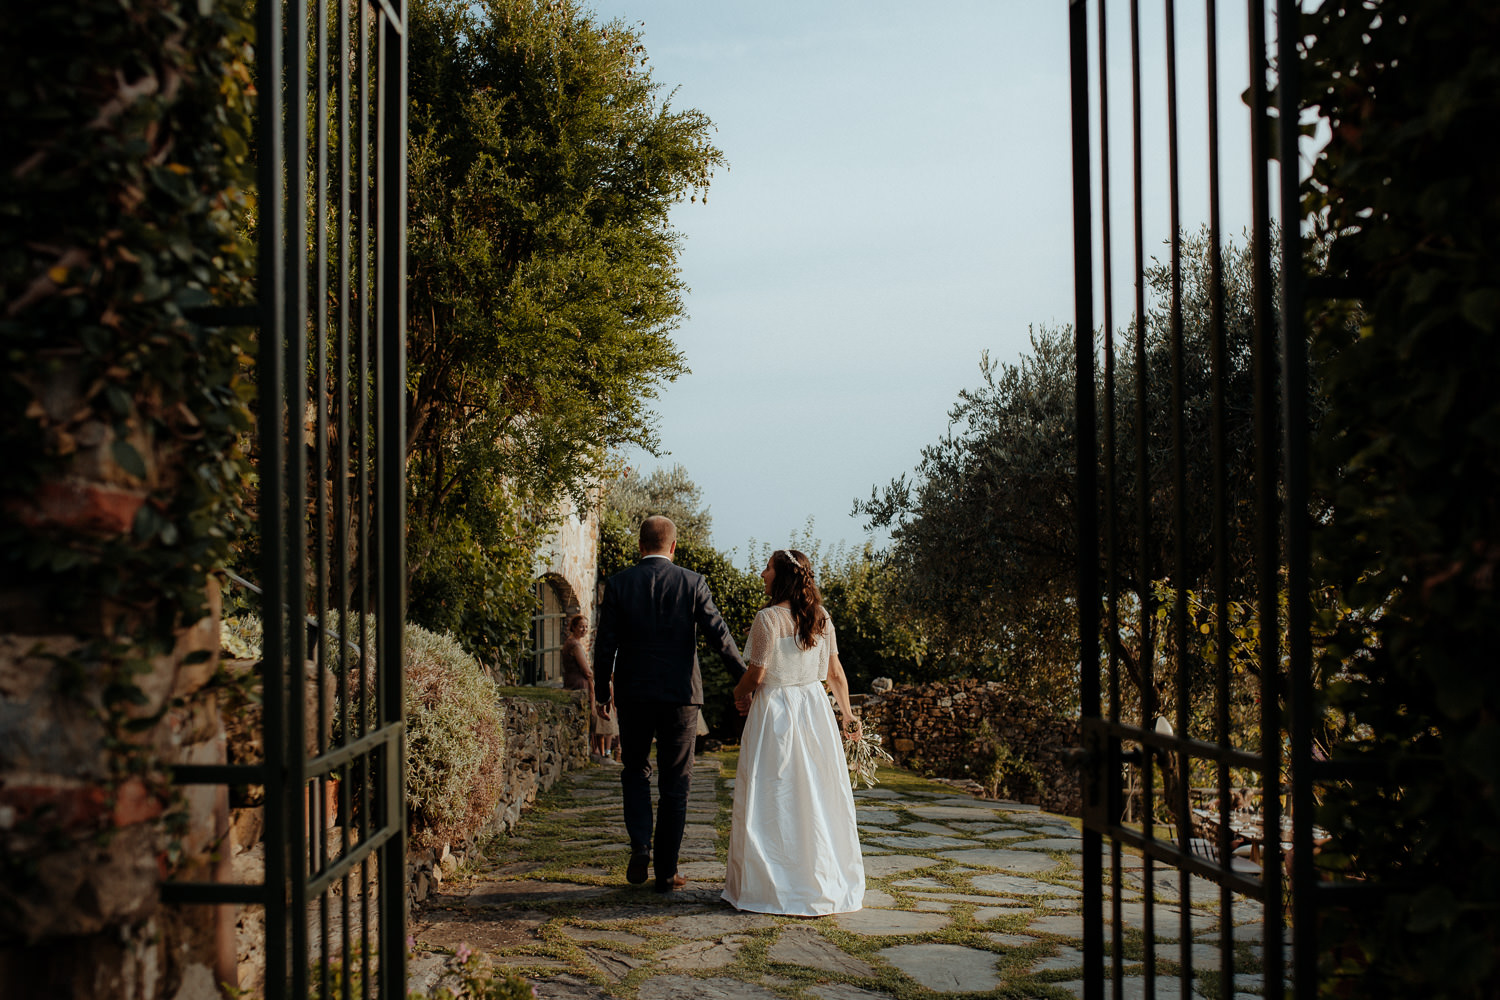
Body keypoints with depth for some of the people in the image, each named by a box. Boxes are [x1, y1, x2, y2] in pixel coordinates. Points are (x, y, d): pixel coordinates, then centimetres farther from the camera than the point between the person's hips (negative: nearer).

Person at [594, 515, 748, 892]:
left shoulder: (618, 583, -3)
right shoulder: (693, 583, -4)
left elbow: (605, 644, -2)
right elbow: (719, 635, -5)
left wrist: (601, 691, 9)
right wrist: (745, 678, 6)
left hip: (633, 693, 1)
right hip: (680, 693, 0)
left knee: (635, 770, 19)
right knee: (675, 784, 8)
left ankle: (641, 846, 0)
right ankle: (666, 872, 11)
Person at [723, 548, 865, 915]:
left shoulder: (769, 618, -16)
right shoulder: (821, 616, 3)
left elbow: (756, 675, -11)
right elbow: (835, 672, 8)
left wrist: (739, 693, 10)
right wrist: (848, 715, 17)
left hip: (776, 712, -6)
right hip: (815, 709, 6)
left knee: (774, 801, 3)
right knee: (818, 795, 12)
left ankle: (775, 886, 8)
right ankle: (827, 882, 20)